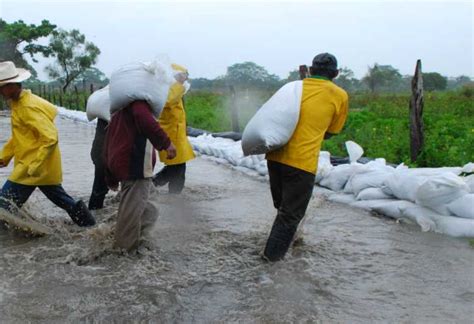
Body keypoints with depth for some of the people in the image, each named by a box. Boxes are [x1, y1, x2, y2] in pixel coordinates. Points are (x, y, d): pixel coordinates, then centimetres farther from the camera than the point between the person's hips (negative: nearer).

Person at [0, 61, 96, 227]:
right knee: (60, 198, 21)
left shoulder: (29, 107, -20)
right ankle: (85, 219, 32)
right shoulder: (18, 104, 11)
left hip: (37, 167, -10)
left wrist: (34, 166, -26)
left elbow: (50, 137, -26)